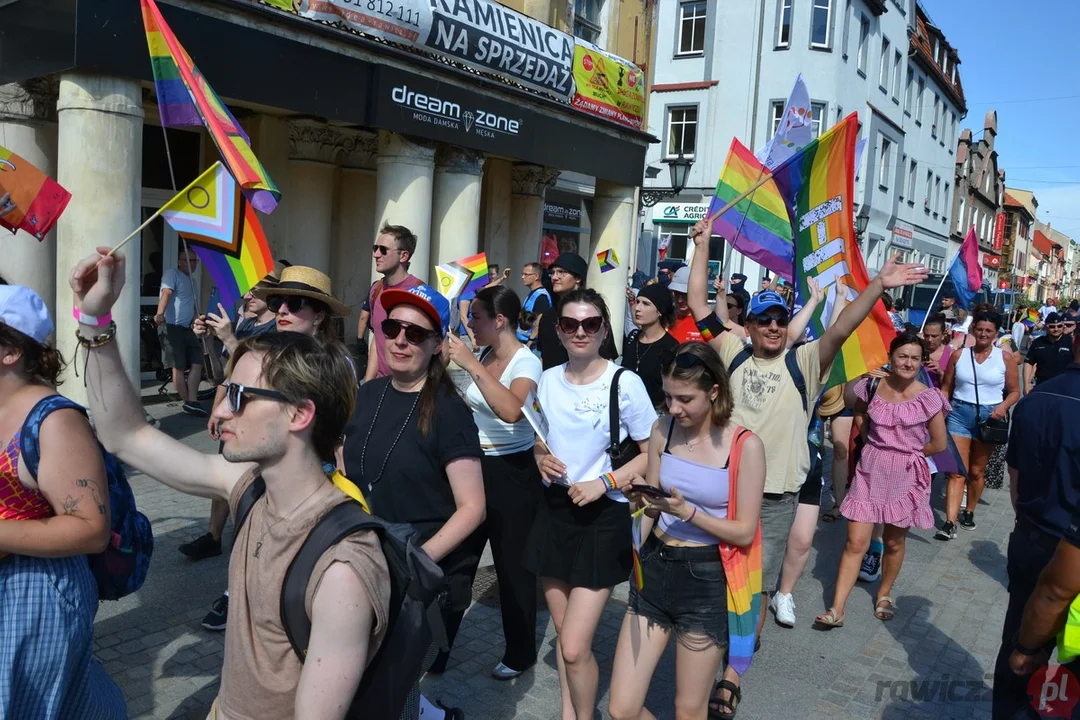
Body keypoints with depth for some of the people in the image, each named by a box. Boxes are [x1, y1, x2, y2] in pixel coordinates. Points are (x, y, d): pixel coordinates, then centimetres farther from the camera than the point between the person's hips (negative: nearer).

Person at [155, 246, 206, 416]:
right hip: (171, 326, -9)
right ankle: (188, 402, 6)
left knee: (197, 363, 2)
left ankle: (192, 402, 2)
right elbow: (166, 294, -21)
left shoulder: (194, 280, 20)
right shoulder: (171, 274, -5)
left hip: (186, 328, 9)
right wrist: (160, 314, -36)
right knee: (179, 366, -2)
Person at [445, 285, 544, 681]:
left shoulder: (526, 362, -18)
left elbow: (511, 411, -39)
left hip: (512, 472, -7)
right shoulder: (482, 356, 4)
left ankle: (521, 652, 25)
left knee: (512, 564, 6)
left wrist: (470, 364, -37)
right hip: (478, 465, 7)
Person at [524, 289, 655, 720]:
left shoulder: (625, 383, -13)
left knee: (575, 647, -6)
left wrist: (603, 483, -18)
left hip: (603, 517, -5)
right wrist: (542, 459, -4)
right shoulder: (547, 380, 3)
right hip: (555, 510, 5)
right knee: (561, 632, 15)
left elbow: (653, 454, -7)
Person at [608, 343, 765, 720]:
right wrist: (640, 499, -14)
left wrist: (687, 511, -23)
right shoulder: (663, 430, -1)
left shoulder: (746, 446, -13)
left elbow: (745, 532, -11)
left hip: (706, 579, -4)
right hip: (655, 568, 4)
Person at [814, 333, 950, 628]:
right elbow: (859, 413, 18)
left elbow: (939, 444, -2)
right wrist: (874, 445, 7)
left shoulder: (929, 397, -9)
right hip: (870, 471, 1)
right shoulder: (872, 387, -3)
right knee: (856, 541, -2)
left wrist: (905, 453, 2)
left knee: (894, 542, 13)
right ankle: (836, 609, -1)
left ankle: (884, 594, 38)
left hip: (906, 476, -1)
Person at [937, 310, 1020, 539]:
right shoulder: (959, 355, 3)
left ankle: (969, 512, 31)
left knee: (977, 471, 12)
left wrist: (1003, 406, -14)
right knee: (957, 471, -6)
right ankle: (950, 522, -10)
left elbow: (1014, 391, 5)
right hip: (959, 413, 0)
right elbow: (946, 388, 7)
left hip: (988, 416, 0)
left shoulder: (1004, 358, 1)